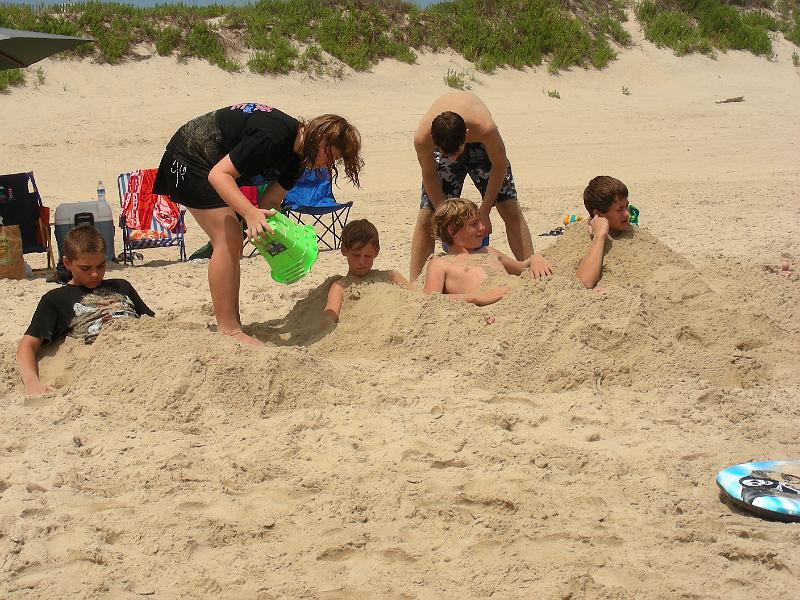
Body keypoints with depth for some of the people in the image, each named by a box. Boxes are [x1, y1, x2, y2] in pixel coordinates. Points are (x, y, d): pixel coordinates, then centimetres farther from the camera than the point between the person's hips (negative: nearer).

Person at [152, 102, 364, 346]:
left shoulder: (296, 156, -3)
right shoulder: (273, 136, -32)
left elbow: (269, 202, -3)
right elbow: (218, 174, -33)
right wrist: (250, 212, -44)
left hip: (216, 164, 10)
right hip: (189, 158, -10)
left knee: (233, 243, 7)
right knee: (228, 238, -17)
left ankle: (233, 323, 12)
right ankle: (227, 330, -15)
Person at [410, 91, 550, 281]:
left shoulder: (485, 128, -43)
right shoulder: (422, 138, -38)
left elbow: (500, 165, -23)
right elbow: (429, 175, -17)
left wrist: (484, 212, -17)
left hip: (480, 144, 0)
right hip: (442, 144, 1)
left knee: (510, 210, -8)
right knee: (426, 217, -6)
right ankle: (413, 284, 3)